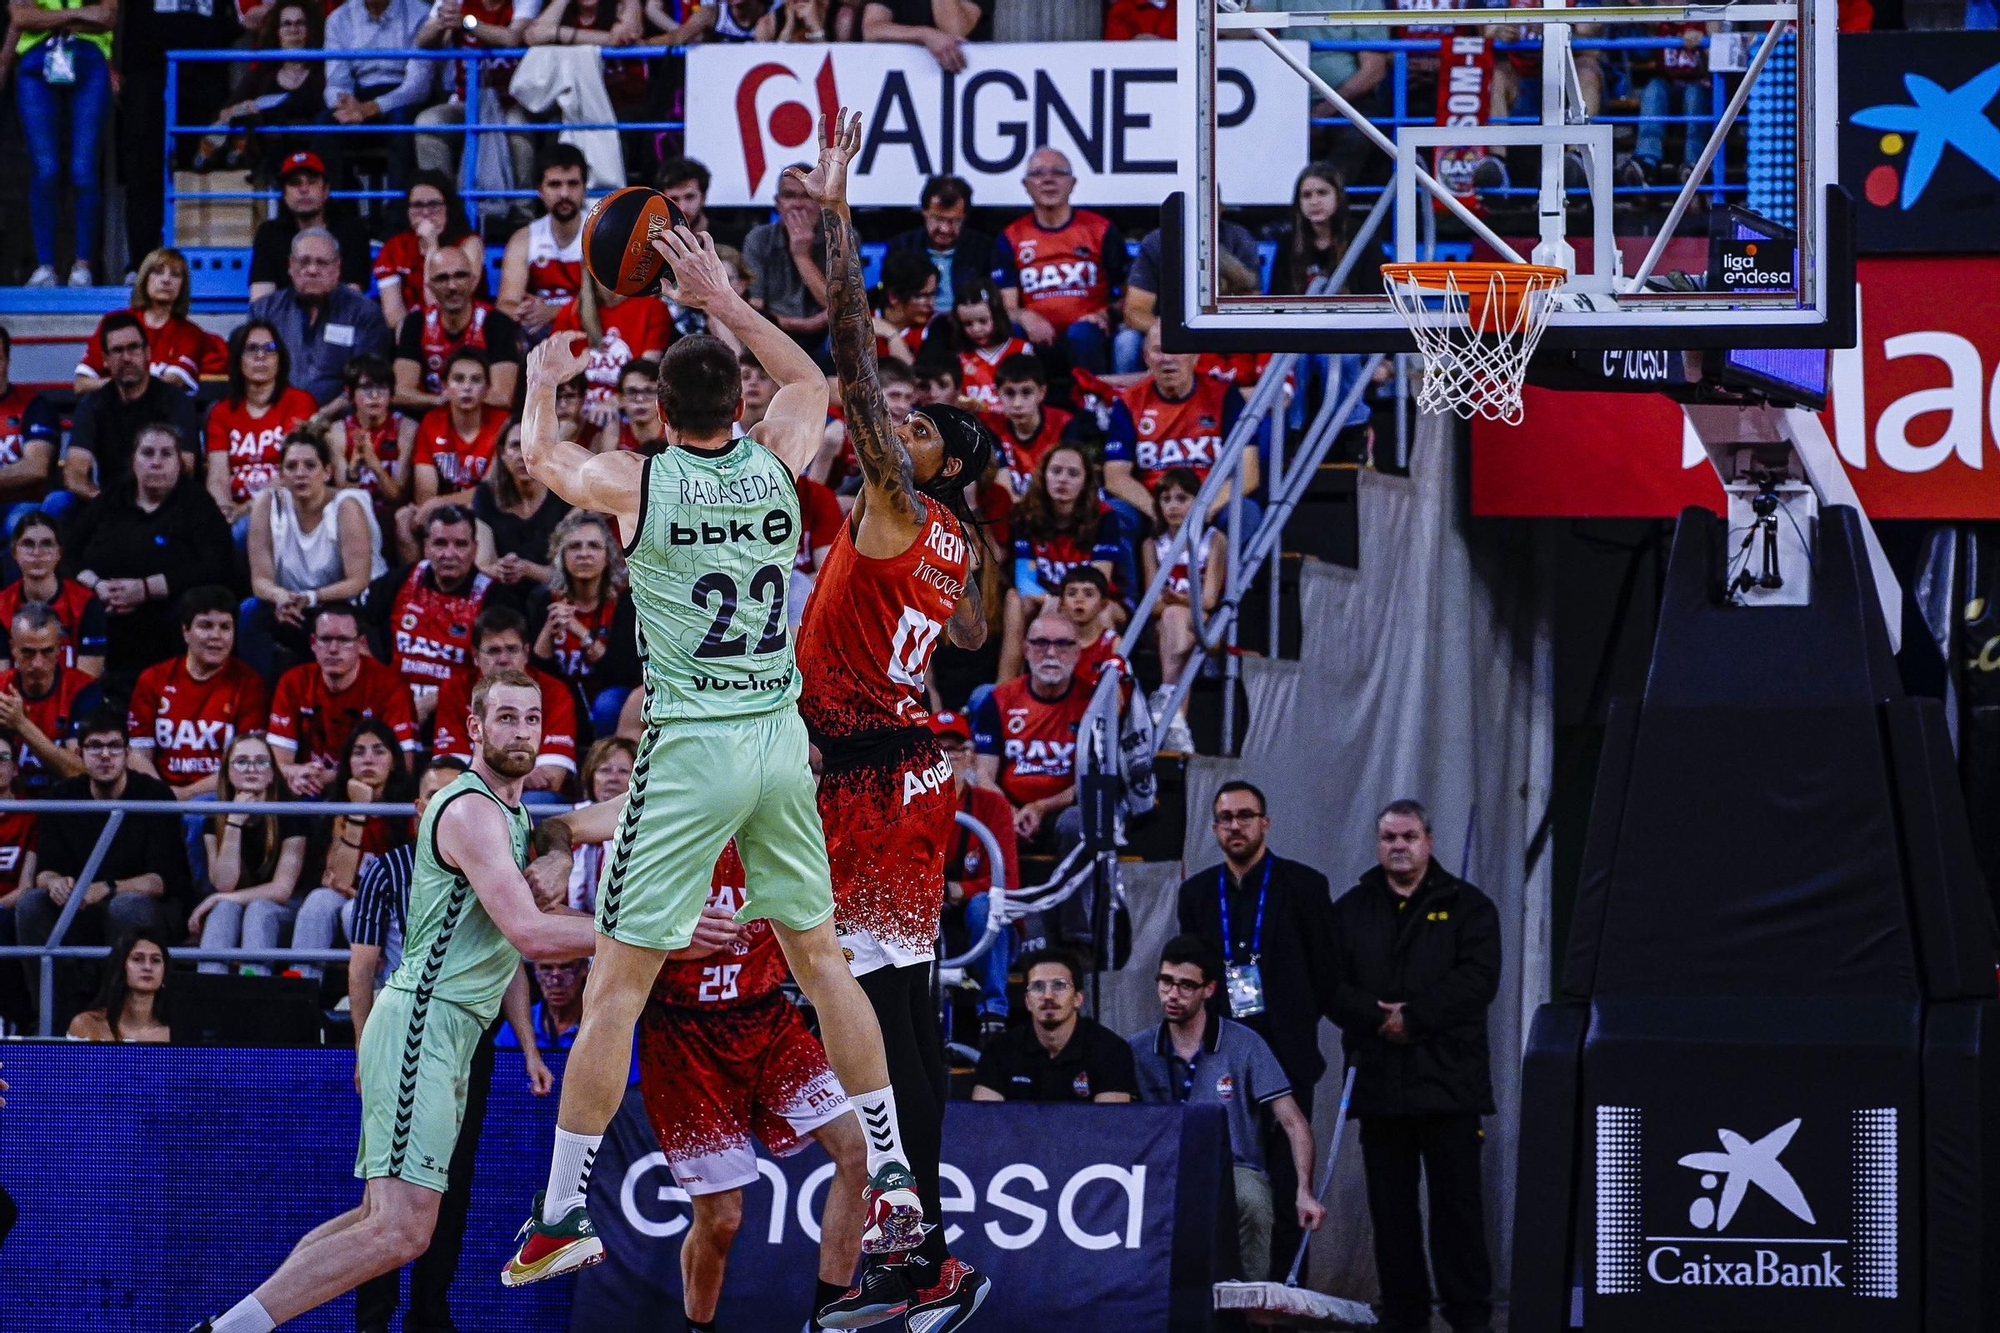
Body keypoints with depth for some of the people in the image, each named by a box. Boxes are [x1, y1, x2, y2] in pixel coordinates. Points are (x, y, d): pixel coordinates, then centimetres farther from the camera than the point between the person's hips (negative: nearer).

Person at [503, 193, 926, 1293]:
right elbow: (810, 381, 26)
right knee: (821, 959, 15)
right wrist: (722, 301, 30)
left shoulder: (638, 484, -8)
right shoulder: (777, 465, 1)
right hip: (781, 740, 4)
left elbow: (542, 456, 16)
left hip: (691, 750, -4)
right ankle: (894, 1184, 15)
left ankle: (563, 1212, 0)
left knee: (615, 984, -1)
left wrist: (543, 382, 35)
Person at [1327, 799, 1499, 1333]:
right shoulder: (1351, 910, 14)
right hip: (1378, 1081, 3)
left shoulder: (1466, 906, 6)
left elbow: (1477, 979, -7)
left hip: (1450, 1080, -3)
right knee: (1390, 1207, 4)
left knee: (1457, 1201, -4)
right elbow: (1330, 984, 4)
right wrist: (1377, 1016, -13)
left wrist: (1412, 1016, -14)